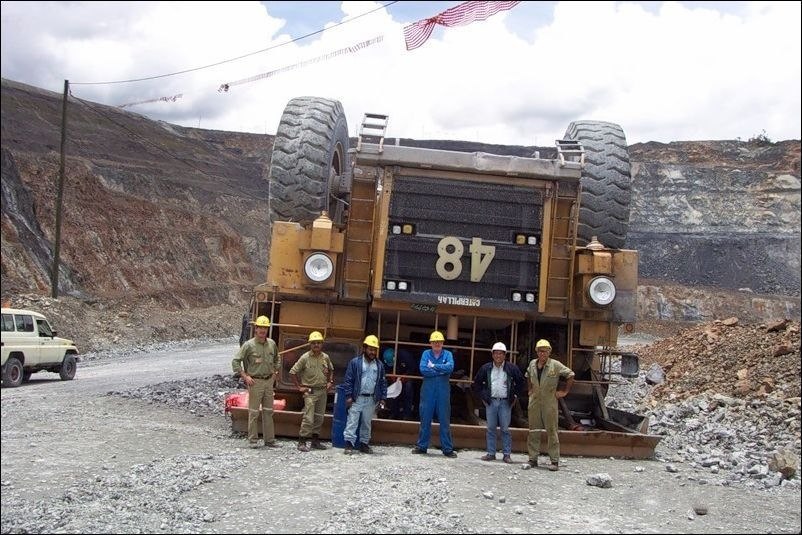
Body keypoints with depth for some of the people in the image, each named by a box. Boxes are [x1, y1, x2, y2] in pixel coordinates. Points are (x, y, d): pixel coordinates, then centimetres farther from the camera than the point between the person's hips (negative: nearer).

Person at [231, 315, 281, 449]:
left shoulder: (271, 344, 7)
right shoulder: (249, 345, -9)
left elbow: (277, 358, 26)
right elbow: (235, 361, -7)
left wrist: (275, 372, 16)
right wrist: (245, 376, -10)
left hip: (269, 381, 5)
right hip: (255, 382, -5)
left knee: (268, 412, 9)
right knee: (254, 412, -1)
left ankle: (269, 439, 16)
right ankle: (253, 440, 8)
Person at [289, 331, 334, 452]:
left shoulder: (325, 357, 5)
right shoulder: (305, 358, -9)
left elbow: (331, 370, 25)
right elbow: (293, 372, -5)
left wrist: (330, 382, 12)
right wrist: (299, 387, -6)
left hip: (323, 391, 5)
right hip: (310, 391, -5)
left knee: (319, 418, 11)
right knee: (308, 418, -11)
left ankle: (315, 441, 22)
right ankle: (302, 442, -5)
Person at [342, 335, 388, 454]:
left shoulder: (379, 365, 8)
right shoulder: (355, 362, -2)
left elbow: (383, 382, 11)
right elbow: (348, 380, -4)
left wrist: (382, 398, 5)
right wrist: (348, 396, -11)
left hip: (371, 399, 4)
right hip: (357, 398, -3)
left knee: (367, 423, 12)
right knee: (352, 421, -6)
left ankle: (364, 444, 20)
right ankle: (349, 444, -5)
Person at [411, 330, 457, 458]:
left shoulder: (448, 354, 6)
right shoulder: (426, 354, 7)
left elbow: (450, 367, -14)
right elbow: (423, 369, -9)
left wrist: (433, 366, -11)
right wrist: (441, 371, -10)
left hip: (443, 391, 0)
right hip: (428, 390, 0)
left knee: (445, 420, 2)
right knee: (425, 419, 6)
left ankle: (447, 448, 7)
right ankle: (422, 446, 15)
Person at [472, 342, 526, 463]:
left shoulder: (512, 368, 1)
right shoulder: (486, 368, 5)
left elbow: (521, 382, 10)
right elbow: (477, 382, 15)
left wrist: (515, 396, 5)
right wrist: (482, 396, 8)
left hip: (505, 402, -2)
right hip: (491, 402, 2)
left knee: (505, 429, 0)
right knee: (491, 428, 5)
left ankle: (507, 454, 5)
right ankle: (491, 453, 11)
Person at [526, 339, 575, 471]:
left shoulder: (555, 365, -8)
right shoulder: (532, 364, 7)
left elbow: (570, 375, -1)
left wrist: (565, 392, -3)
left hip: (550, 402, -4)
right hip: (534, 402, 4)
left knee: (552, 431, -2)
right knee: (533, 431, 7)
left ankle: (555, 461, 2)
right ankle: (532, 459, 15)